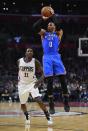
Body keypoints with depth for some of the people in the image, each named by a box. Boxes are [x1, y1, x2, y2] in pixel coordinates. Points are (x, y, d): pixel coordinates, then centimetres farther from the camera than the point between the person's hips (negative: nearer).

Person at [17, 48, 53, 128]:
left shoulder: (35, 62, -13)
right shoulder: (19, 61, -5)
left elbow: (42, 74, -12)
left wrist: (40, 80, -31)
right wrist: (19, 79, 8)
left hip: (32, 83, -3)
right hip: (22, 84, 3)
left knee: (38, 100, -22)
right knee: (22, 103, 10)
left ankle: (48, 117, -11)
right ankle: (27, 116, 38)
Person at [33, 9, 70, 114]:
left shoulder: (58, 33, 14)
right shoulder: (44, 33, 16)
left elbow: (58, 25, -6)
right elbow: (35, 27, -1)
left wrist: (53, 15, -4)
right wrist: (43, 19, -3)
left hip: (56, 57, 0)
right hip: (47, 58, 1)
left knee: (62, 80, -5)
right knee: (49, 81, -2)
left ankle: (66, 102, 5)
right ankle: (51, 105, 1)